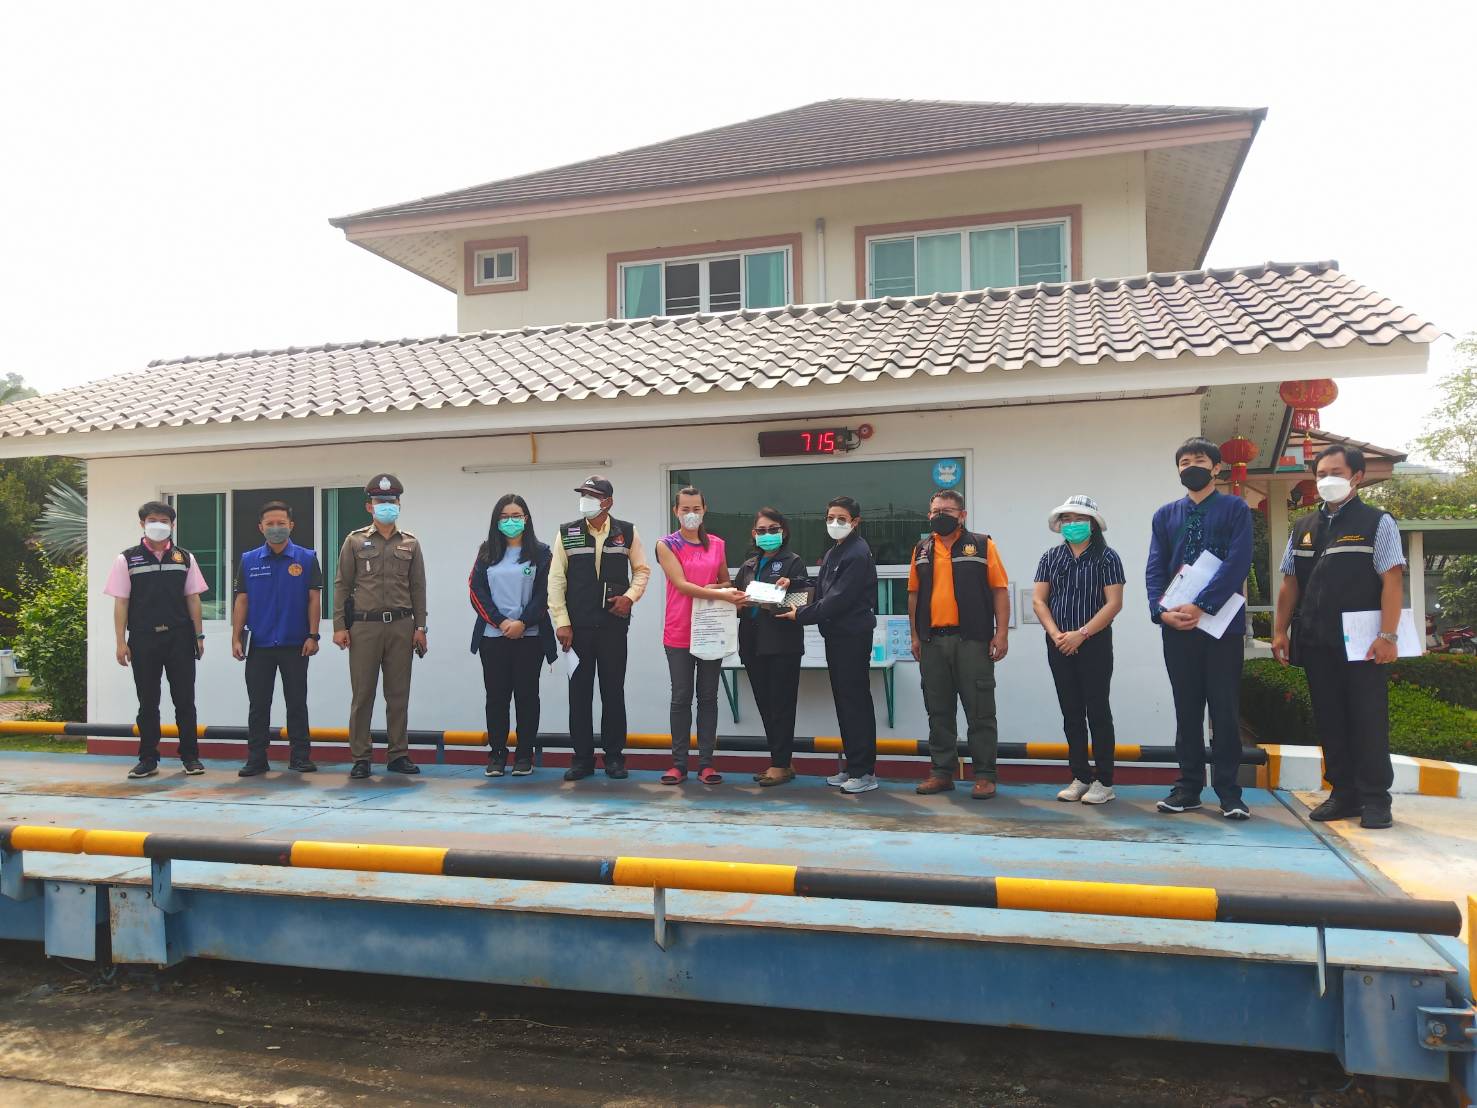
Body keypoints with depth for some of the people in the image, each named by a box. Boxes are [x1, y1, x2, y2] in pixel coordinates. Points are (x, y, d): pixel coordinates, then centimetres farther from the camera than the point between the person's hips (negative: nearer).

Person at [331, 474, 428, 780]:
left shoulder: (410, 543, 10)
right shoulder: (355, 541, 5)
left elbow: (418, 587, 9)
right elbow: (342, 585, 4)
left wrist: (420, 627, 3)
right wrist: (339, 626, -2)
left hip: (401, 627, 2)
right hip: (364, 626, -1)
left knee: (399, 694, 5)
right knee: (362, 694, 1)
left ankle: (398, 755, 14)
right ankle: (360, 758, 8)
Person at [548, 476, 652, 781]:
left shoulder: (627, 532, 3)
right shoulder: (567, 533, 2)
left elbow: (642, 569, 11)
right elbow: (556, 579, 0)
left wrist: (630, 596, -7)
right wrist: (561, 622, -5)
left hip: (613, 625, 0)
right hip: (577, 626, 0)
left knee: (613, 691, 6)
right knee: (579, 692, 5)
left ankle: (614, 756, 17)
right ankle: (582, 757, 14)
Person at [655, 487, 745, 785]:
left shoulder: (717, 544, 9)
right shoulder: (666, 545, -1)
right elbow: (681, 585, -12)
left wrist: (723, 589, -5)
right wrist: (722, 595, -20)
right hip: (679, 633, -3)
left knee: (708, 697, 6)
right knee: (681, 698, 3)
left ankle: (706, 763, 11)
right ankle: (679, 763, 10)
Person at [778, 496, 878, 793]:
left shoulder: (858, 554, -13)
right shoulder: (832, 554, 17)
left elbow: (838, 599, -19)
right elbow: (822, 595, 17)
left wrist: (801, 615, -13)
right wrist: (803, 611, -2)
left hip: (853, 636, -9)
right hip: (835, 635, 9)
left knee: (855, 701, -5)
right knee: (844, 701, 12)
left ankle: (864, 772, 1)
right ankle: (852, 766, 20)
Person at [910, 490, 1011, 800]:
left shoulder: (982, 545, 1)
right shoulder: (922, 550, 13)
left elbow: (1000, 590, -2)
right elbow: (914, 594, 14)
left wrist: (1002, 633, -9)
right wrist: (915, 636, 8)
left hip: (972, 642, -4)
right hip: (932, 642, 4)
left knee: (980, 712, 0)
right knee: (939, 712, 10)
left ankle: (984, 776, 8)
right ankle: (941, 772, 19)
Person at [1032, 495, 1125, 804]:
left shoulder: (1106, 557, -3)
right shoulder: (1051, 557, 9)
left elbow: (1114, 603, -10)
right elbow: (1038, 600, 5)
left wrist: (1080, 634, -16)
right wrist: (1055, 634, -9)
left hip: (1095, 644, -4)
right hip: (1059, 647, 4)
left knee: (1097, 711, -1)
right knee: (1071, 713, 8)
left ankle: (1104, 782, 6)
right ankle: (1080, 778, 17)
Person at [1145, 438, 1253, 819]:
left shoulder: (1235, 509, 2)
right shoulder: (1165, 515, 12)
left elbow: (1238, 563, -11)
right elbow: (1154, 569, 5)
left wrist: (1200, 606, -19)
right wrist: (1161, 610, -11)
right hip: (1176, 626, 3)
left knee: (1225, 709, 1)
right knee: (1187, 709, 8)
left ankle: (1229, 792, 8)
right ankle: (1188, 787, 15)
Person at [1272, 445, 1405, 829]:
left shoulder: (1377, 522, 0)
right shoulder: (1303, 528, 14)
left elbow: (1392, 580, -7)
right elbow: (1290, 584, 14)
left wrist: (1388, 635, -15)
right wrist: (1281, 631, 8)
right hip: (1316, 641, 5)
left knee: (1368, 719, 0)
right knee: (1329, 719, 9)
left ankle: (1375, 799, 9)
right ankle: (1343, 793, 18)